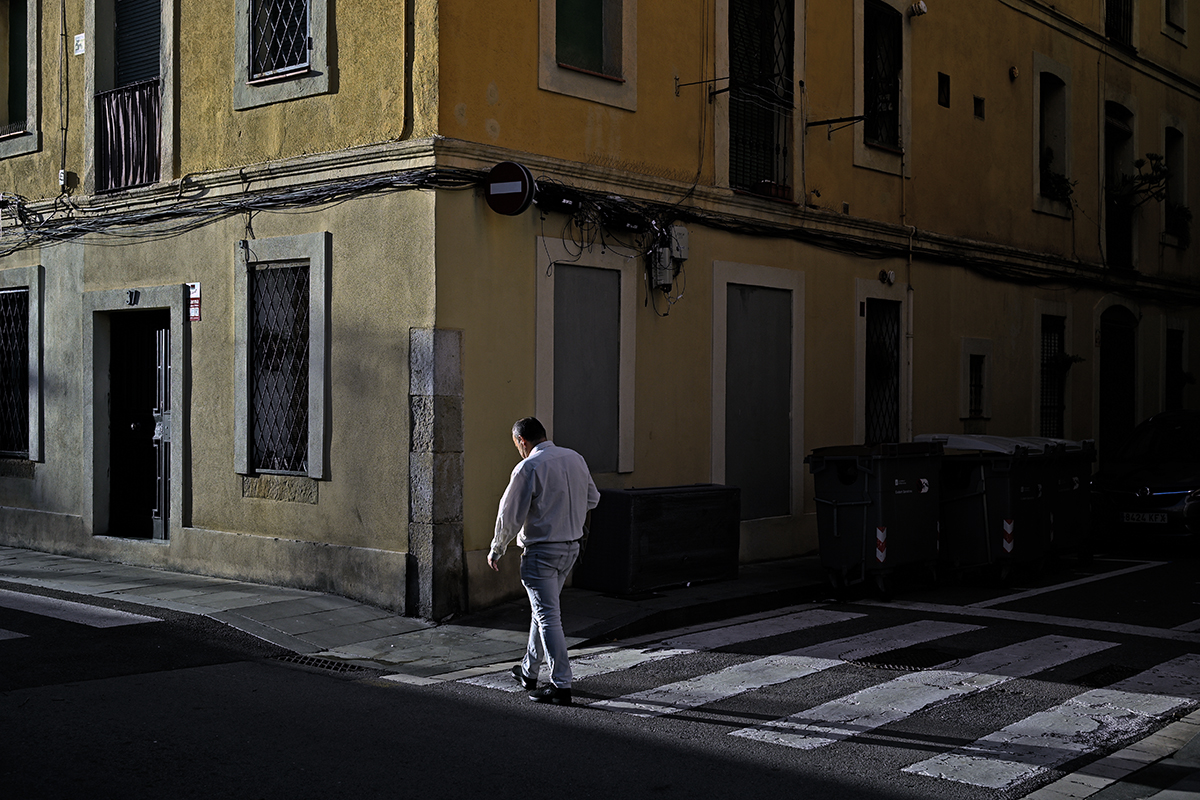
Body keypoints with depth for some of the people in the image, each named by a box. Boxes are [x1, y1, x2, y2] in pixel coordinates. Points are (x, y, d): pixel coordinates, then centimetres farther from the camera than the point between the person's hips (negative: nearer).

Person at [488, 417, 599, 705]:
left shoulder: (528, 468, -16)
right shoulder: (576, 459, 5)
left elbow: (510, 516, -13)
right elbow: (592, 499, 17)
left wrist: (496, 550, 0)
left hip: (541, 550, -8)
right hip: (571, 546, 8)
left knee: (548, 616, -4)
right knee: (542, 609, 21)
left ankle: (561, 686, -5)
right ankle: (529, 671, 34)